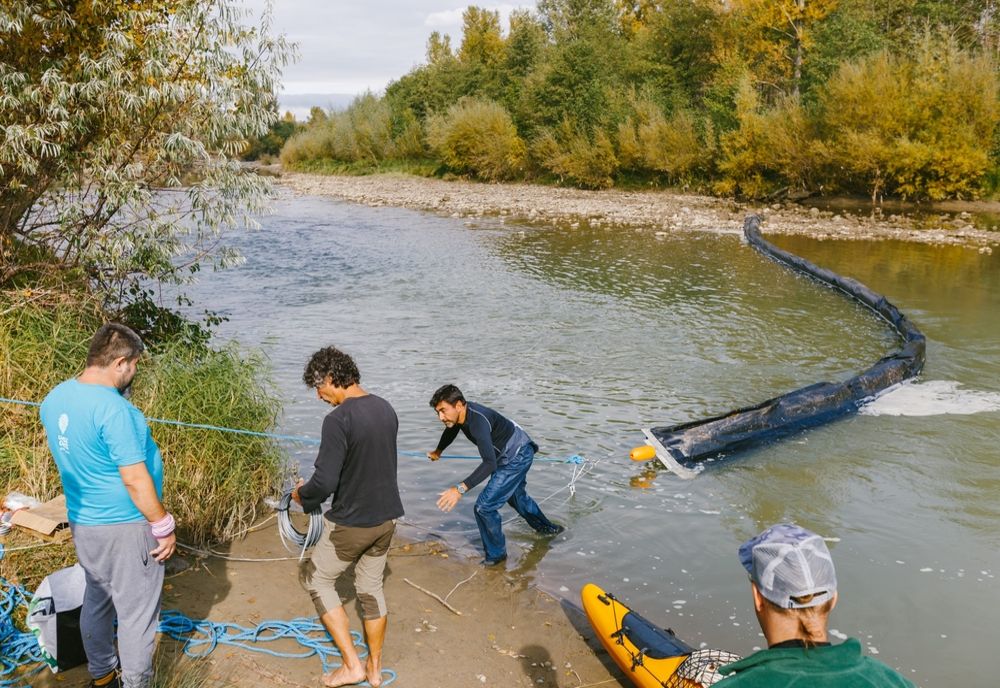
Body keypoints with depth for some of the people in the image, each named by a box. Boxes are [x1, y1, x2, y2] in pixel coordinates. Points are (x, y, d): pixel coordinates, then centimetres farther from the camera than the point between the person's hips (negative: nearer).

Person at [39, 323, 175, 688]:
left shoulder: (55, 398, 1)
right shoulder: (113, 408, -26)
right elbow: (134, 479, -24)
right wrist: (163, 526, -15)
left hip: (82, 521, 9)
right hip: (125, 527, -9)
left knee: (97, 600, 24)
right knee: (137, 613, 6)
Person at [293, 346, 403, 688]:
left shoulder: (338, 419, -24)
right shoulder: (385, 408, 1)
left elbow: (324, 482, -26)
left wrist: (302, 495, -4)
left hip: (351, 522, -7)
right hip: (386, 517, 7)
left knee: (316, 579, 14)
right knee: (371, 587, 20)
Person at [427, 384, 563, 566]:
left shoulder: (478, 421, -38)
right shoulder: (460, 413, -12)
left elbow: (490, 463, -48)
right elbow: (450, 431, 14)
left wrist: (460, 489, -56)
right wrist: (438, 451, 33)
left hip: (517, 457, -10)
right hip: (508, 454, 10)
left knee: (484, 506, -13)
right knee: (515, 495, 32)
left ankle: (496, 554, 8)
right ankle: (546, 528, 57)